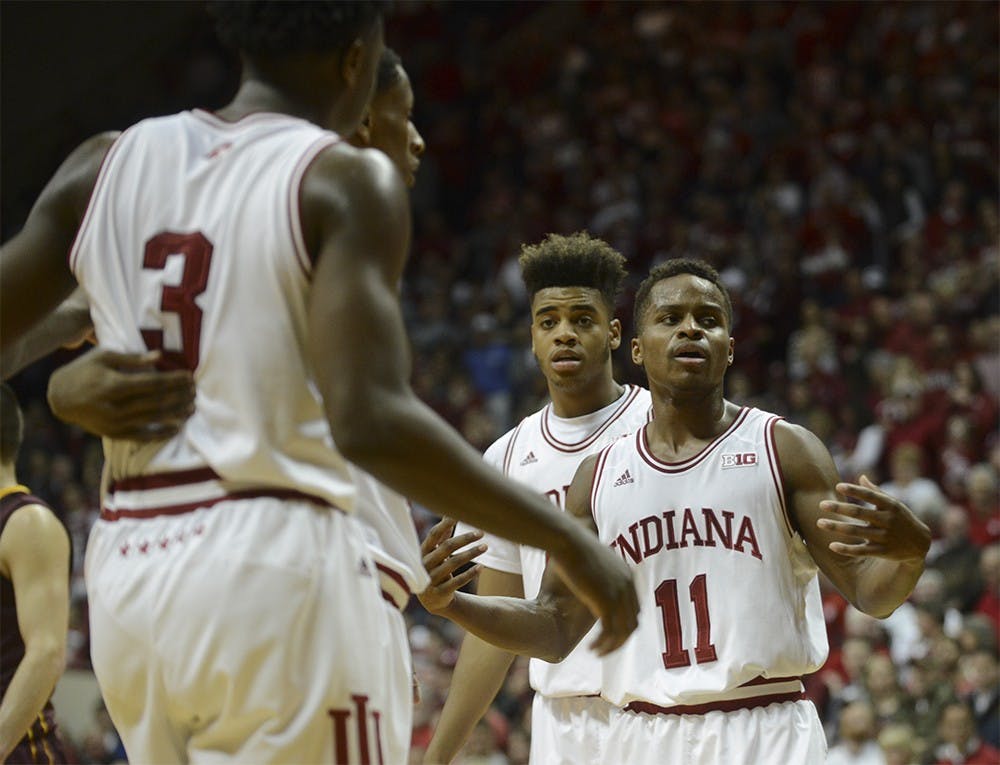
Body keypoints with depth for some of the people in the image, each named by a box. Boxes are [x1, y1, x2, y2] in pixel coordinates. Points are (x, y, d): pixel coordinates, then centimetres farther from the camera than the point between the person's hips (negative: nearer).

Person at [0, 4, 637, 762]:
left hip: (127, 582, 6)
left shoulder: (103, 168, 10)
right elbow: (371, 421, -19)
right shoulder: (344, 182, -7)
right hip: (276, 568, -6)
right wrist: (564, 539, -12)